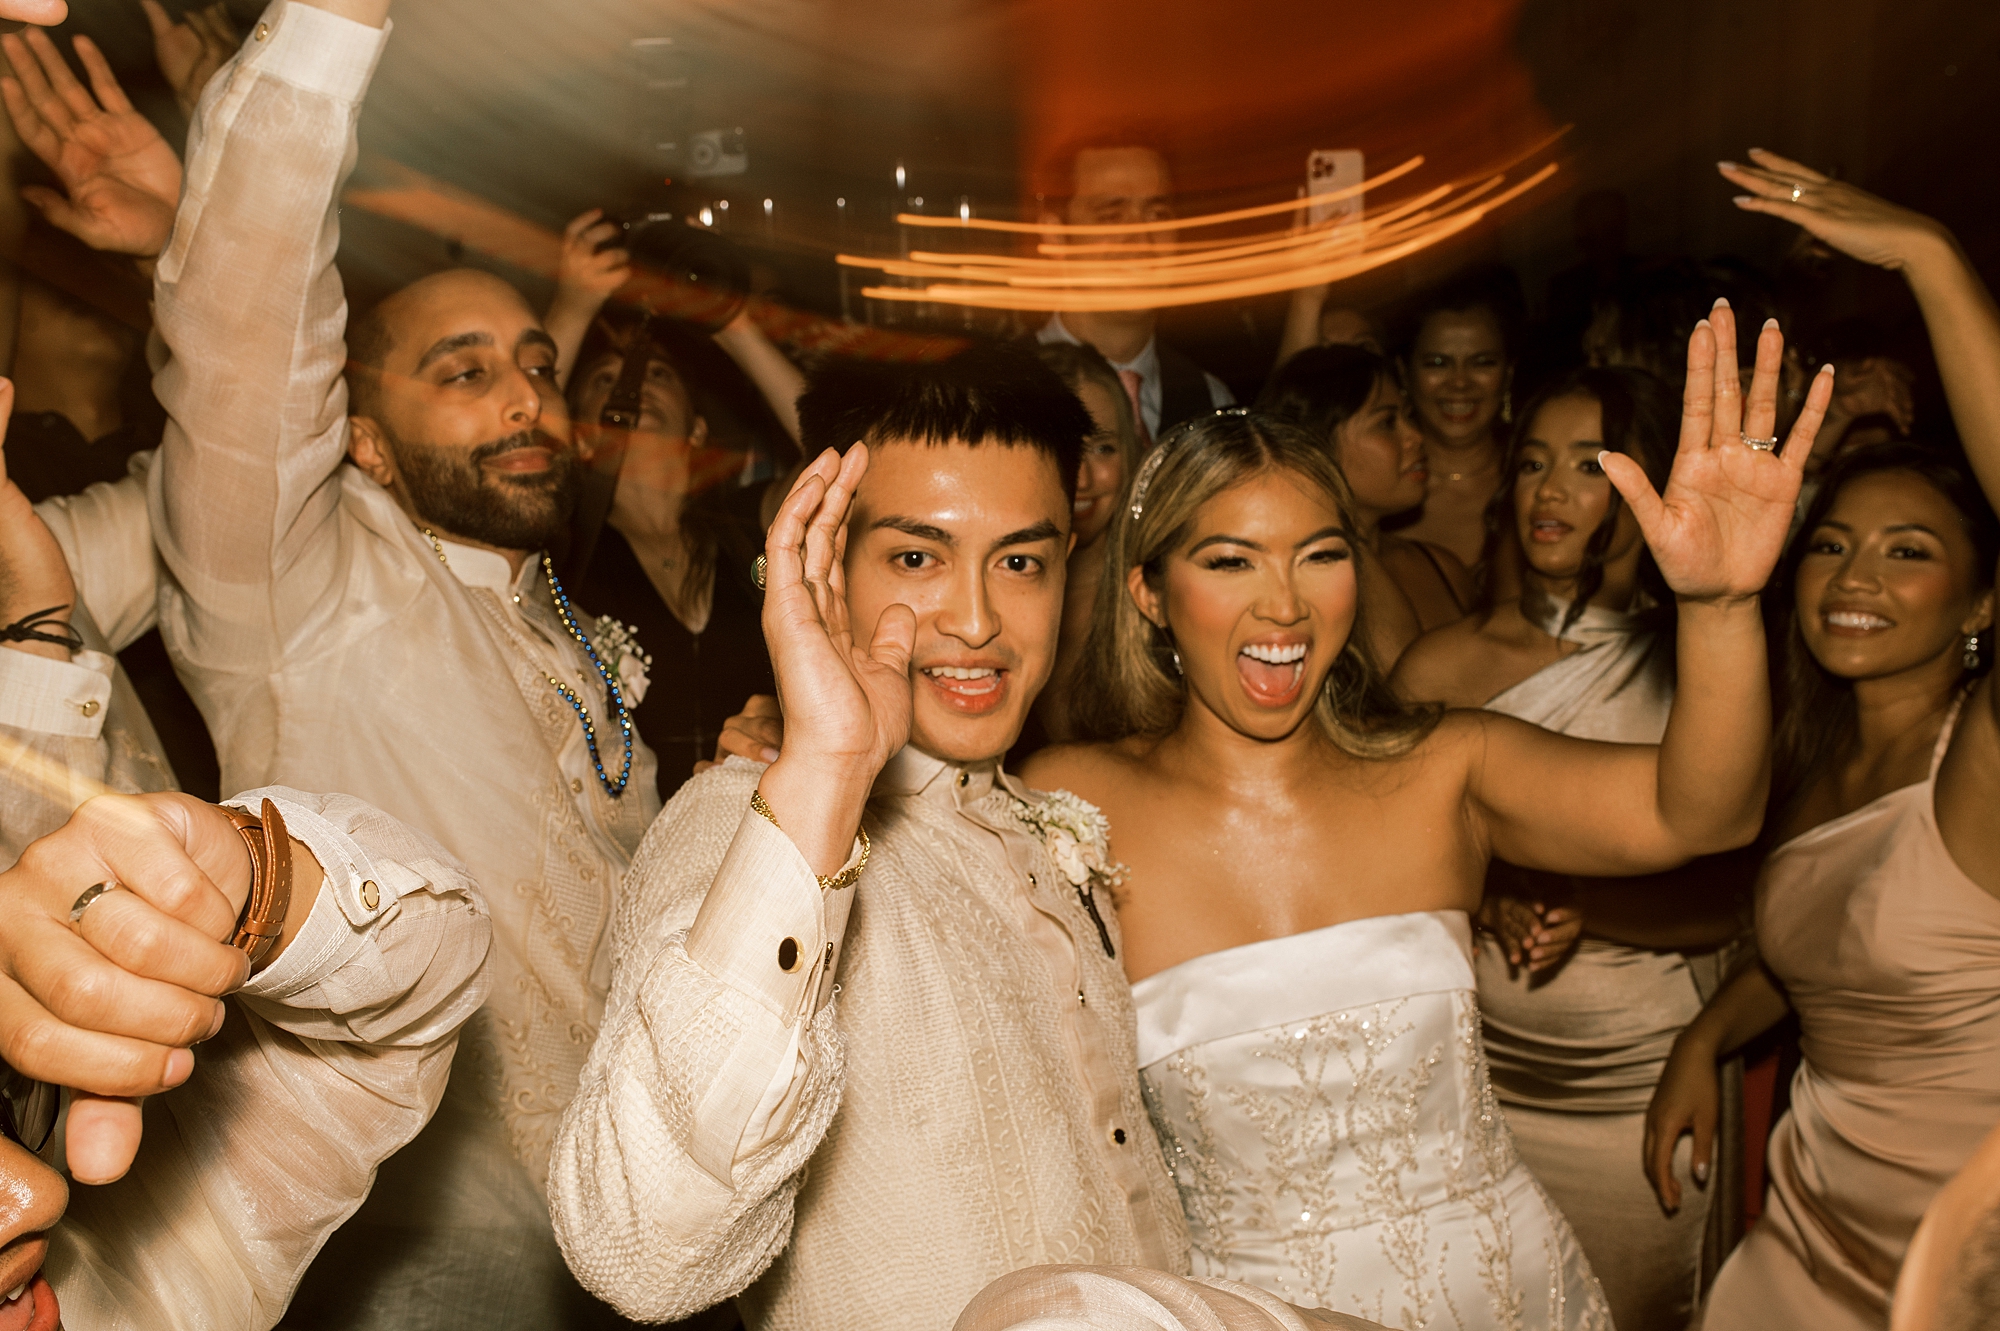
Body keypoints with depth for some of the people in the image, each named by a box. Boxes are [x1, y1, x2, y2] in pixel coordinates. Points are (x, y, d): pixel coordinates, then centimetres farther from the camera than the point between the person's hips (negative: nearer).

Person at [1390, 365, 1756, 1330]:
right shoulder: (1443, 665, -2)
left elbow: (1731, 903, -4)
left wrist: (1583, 906, -19)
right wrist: (1488, 898, -14)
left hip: (1645, 1083, 0)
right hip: (1474, 1074, 1)